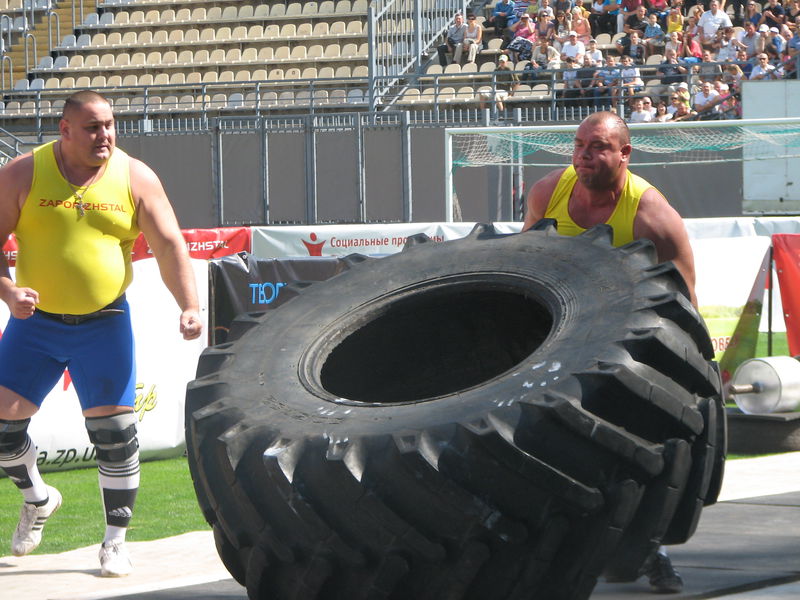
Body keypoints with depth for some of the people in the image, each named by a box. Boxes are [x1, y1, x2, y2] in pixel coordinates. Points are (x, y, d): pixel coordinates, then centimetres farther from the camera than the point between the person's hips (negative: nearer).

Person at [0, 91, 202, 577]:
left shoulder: (135, 178, -1)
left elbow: (169, 245, 0)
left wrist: (190, 305, -13)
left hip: (104, 324, 0)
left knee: (113, 429, -5)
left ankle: (116, 538, 9)